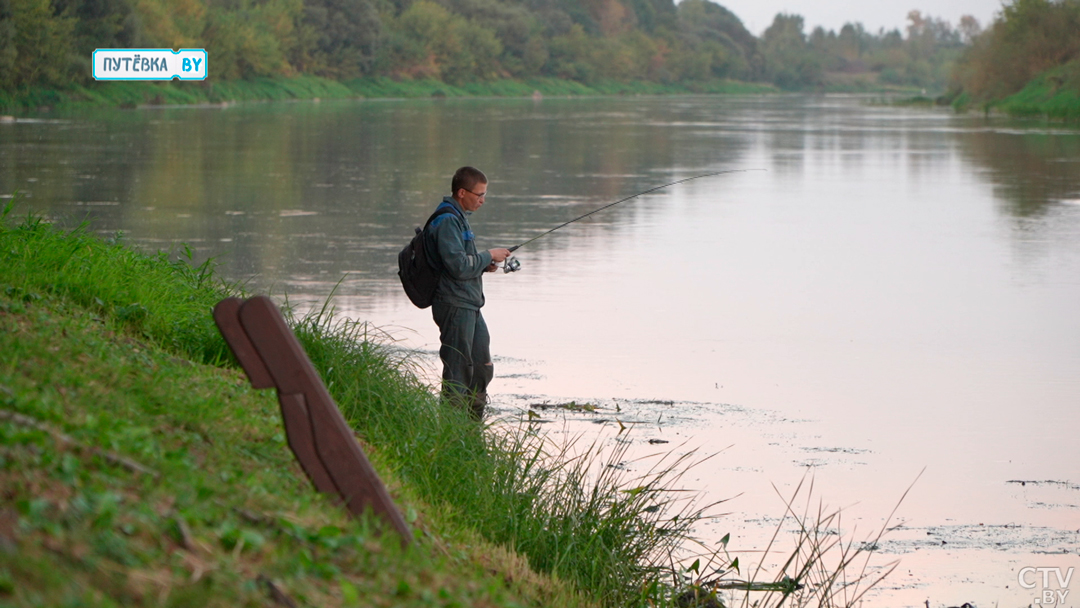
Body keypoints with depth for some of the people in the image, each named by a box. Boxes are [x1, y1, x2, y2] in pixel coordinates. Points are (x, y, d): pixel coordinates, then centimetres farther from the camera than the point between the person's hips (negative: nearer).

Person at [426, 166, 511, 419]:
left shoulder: (458, 217, 17)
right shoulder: (447, 221, -17)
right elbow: (458, 266, -24)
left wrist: (485, 265, 10)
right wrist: (488, 256, -11)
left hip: (470, 307, 11)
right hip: (455, 306, -11)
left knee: (482, 369, 14)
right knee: (458, 370, -6)